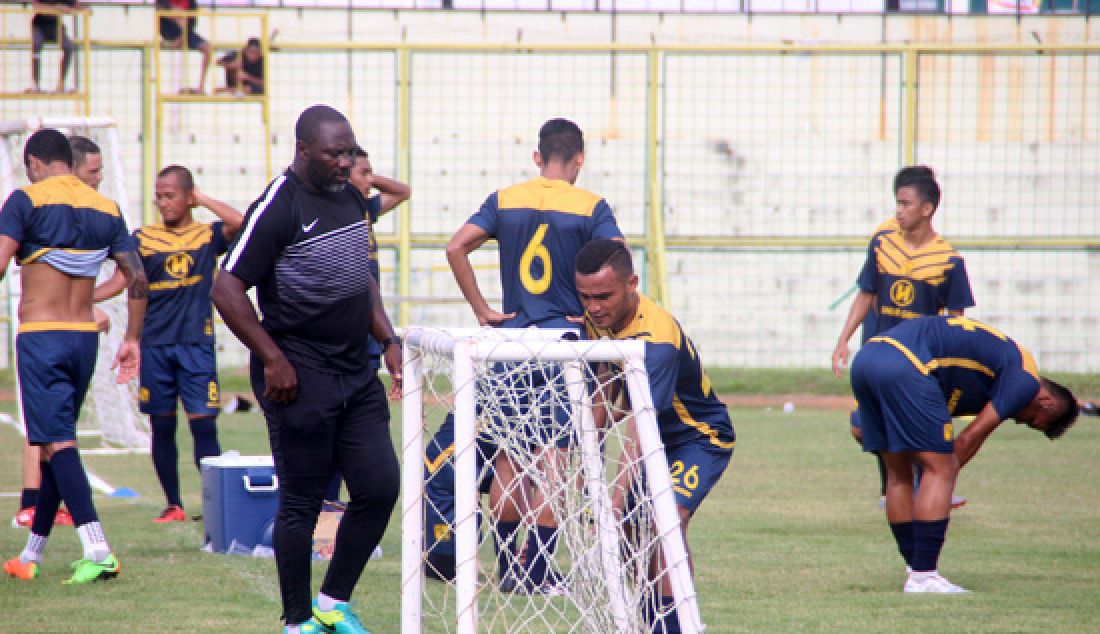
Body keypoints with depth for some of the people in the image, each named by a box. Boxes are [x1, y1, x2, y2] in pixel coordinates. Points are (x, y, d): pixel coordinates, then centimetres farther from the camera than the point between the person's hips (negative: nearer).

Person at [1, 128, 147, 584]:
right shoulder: (106, 209, 10)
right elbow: (138, 279, 9)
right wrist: (132, 339, 15)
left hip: (39, 336, -6)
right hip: (85, 337, 6)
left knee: (56, 443, -10)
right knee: (56, 442, 14)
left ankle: (98, 551, -24)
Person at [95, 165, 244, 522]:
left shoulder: (208, 235, 5)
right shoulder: (143, 238, 7)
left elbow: (240, 223, -15)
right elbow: (121, 281, -1)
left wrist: (202, 199, -4)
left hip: (196, 345, -2)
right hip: (155, 345, 2)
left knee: (203, 423, -9)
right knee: (162, 426, 5)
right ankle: (173, 505, 14)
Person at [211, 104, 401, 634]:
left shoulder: (351, 199, 11)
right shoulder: (277, 208, -13)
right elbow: (227, 291, -15)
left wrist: (388, 340, 15)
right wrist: (274, 360, -16)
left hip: (357, 374, 8)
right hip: (300, 380, -7)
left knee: (380, 488, 3)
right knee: (301, 502, -1)